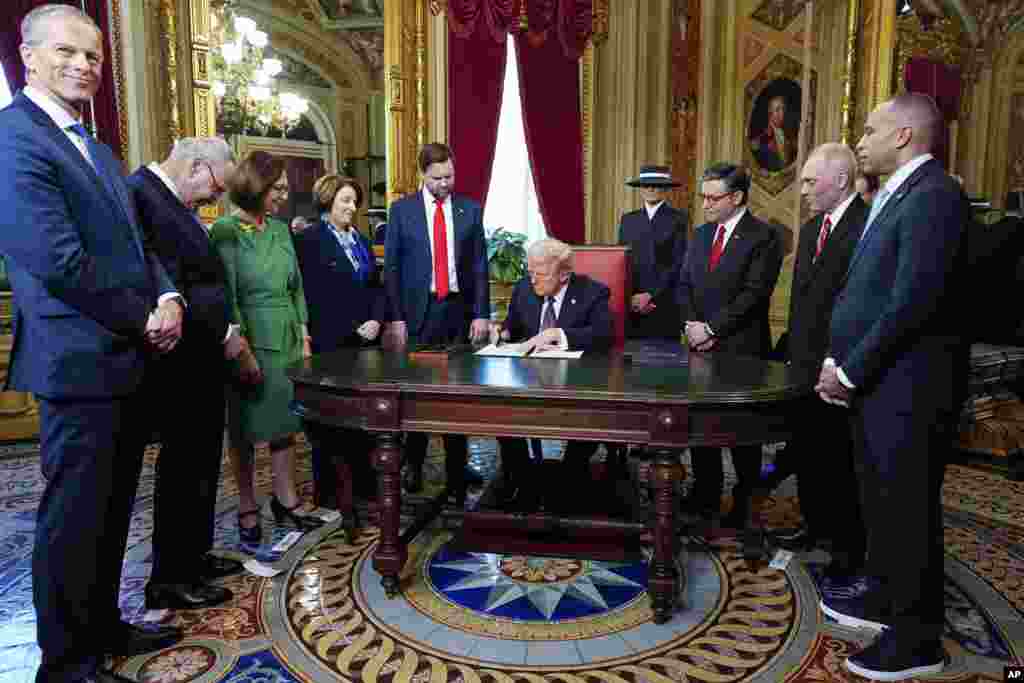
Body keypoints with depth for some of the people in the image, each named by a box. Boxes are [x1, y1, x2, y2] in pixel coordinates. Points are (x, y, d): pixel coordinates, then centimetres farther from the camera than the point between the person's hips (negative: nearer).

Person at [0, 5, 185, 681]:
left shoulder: (98, 149, 16)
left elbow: (135, 243, 16)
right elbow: (58, 261, -20)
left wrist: (168, 299, -4)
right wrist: (145, 321, -11)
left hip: (129, 360, 9)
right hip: (81, 363, -9)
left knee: (112, 511, 19)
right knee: (75, 519, 4)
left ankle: (103, 628, 36)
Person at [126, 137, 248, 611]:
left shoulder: (170, 199, 14)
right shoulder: (143, 194, -17)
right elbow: (168, 285, -25)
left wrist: (224, 333, 11)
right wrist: (225, 334, -15)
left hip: (199, 361, 10)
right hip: (179, 363, -10)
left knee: (200, 462, 18)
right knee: (182, 467, 1)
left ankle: (193, 556, 32)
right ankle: (169, 580, 16)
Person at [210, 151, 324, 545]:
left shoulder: (280, 230, 9)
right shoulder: (226, 231, -9)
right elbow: (226, 297, -13)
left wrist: (304, 338, 7)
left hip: (287, 338, 6)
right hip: (250, 338, -5)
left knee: (285, 421, 11)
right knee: (246, 427, 7)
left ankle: (286, 500, 24)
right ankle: (247, 508, 19)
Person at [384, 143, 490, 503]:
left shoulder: (470, 210, 7)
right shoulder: (401, 210, 3)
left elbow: (479, 265, 6)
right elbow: (391, 267, 1)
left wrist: (481, 314, -1)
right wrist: (396, 318, -6)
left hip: (459, 310, 1)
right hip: (418, 310, -1)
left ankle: (456, 473, 18)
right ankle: (414, 462, 24)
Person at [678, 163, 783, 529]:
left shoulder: (763, 237, -6)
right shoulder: (700, 235, 13)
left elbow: (753, 294, -15)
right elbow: (684, 286, 12)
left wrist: (711, 328, -15)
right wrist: (693, 326, -4)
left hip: (742, 351, -5)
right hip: (702, 348, 6)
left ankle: (743, 503, 21)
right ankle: (705, 498, 23)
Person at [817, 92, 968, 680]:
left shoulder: (934, 195, -16)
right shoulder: (895, 197, 15)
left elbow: (913, 300, -24)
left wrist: (850, 372, -17)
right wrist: (835, 359, 7)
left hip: (908, 386, -9)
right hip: (876, 382, 9)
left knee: (908, 507, 3)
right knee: (882, 499, 20)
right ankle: (886, 597, 38)